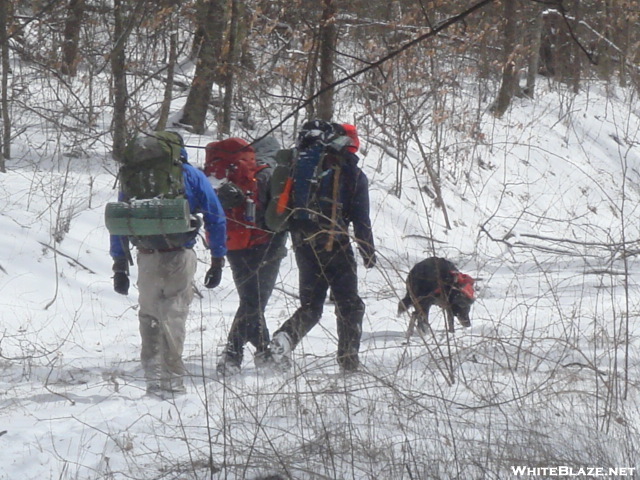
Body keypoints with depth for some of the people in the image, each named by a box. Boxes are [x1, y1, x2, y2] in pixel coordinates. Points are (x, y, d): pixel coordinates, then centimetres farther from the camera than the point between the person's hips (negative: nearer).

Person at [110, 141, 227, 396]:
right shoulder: (192, 176, 6)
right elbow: (216, 219, 3)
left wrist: (120, 266, 12)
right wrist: (218, 260, 8)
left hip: (147, 258, 1)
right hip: (179, 258, -1)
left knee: (148, 316, 15)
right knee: (174, 316, 7)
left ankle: (153, 375, 7)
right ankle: (173, 380, 5)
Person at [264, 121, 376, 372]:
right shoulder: (354, 175, -2)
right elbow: (361, 220, -3)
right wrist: (369, 252, 5)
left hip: (305, 247, 4)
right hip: (336, 247, -4)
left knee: (310, 306, 11)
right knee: (349, 305, 8)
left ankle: (286, 335, -17)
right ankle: (348, 359, 3)